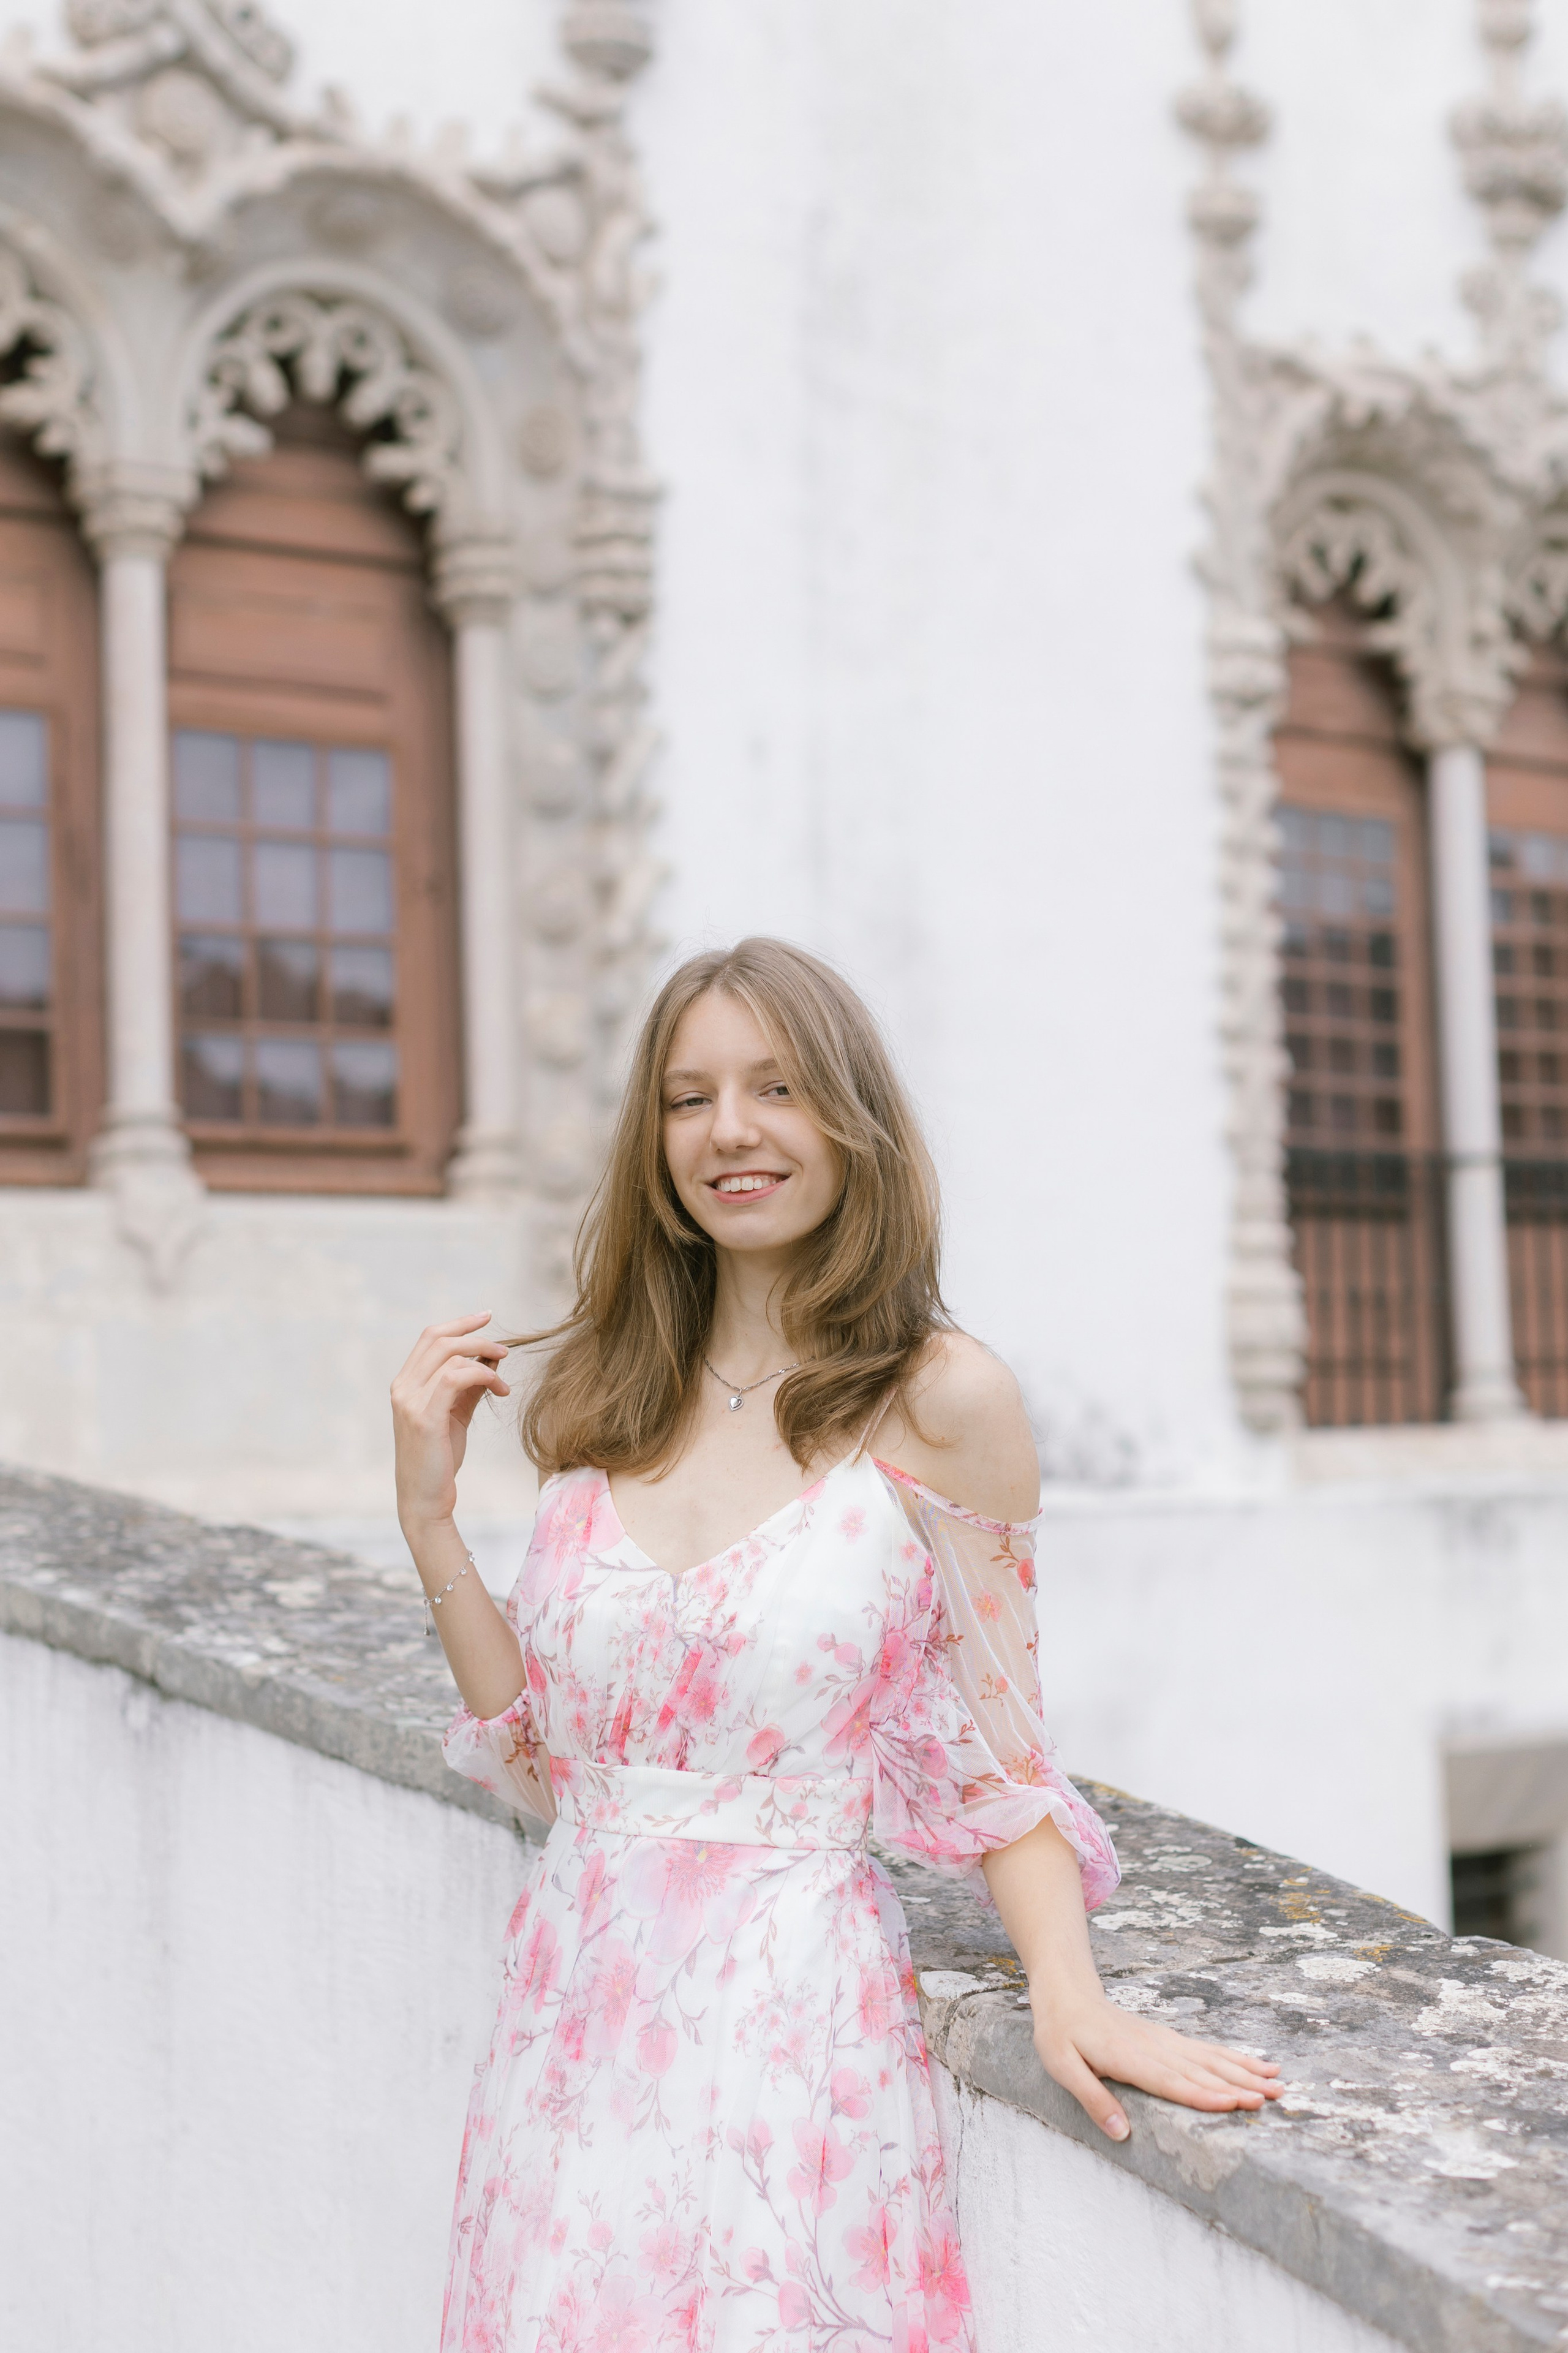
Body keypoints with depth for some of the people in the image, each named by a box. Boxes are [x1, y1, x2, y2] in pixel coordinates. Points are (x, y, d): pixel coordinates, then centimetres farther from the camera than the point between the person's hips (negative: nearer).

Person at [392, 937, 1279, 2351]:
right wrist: (429, 1517, 1)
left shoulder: (941, 1400, -7)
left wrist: (1067, 1986, -19)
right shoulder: (610, 1407, 6)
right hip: (578, 2010, 5)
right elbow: (548, 1755, 8)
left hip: (791, 2019, -4)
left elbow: (992, 1757, -4)